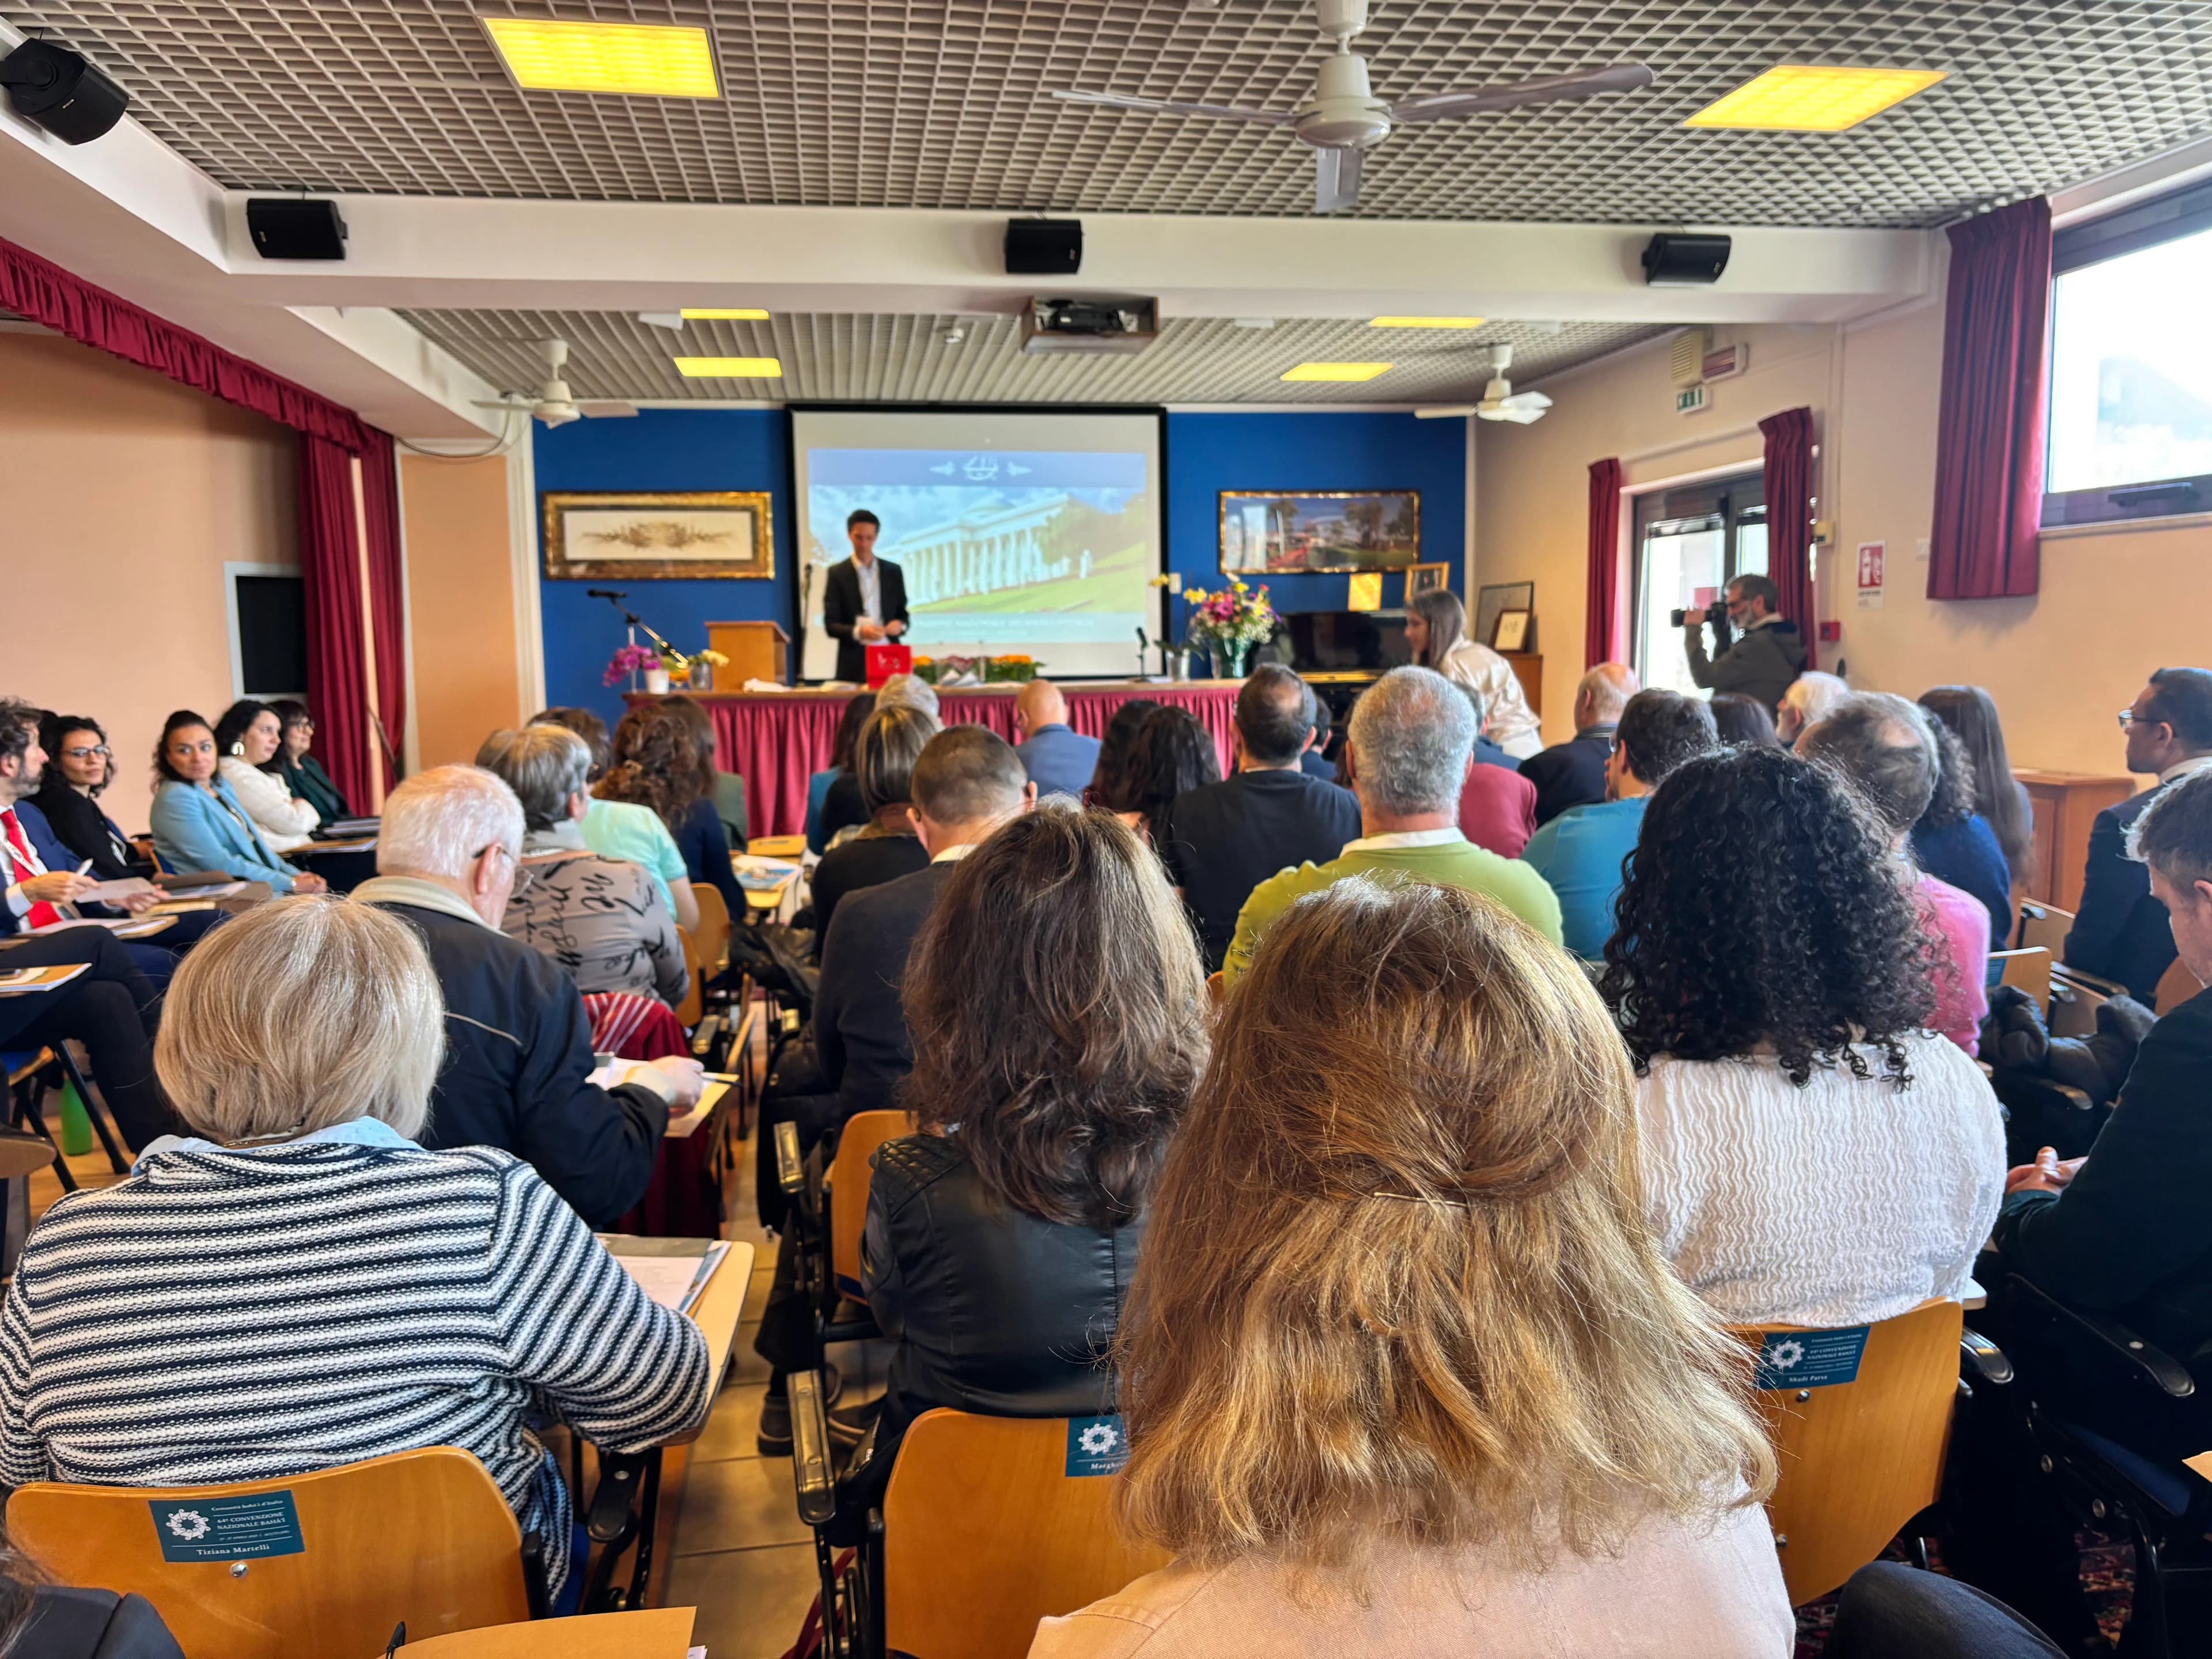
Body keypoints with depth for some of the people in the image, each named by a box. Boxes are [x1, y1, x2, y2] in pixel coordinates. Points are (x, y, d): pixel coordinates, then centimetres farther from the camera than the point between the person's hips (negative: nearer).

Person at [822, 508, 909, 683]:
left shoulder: (893, 571, 10)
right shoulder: (837, 573, 1)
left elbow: (903, 614, 15)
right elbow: (830, 625, -3)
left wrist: (900, 625, -8)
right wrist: (858, 632, -20)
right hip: (854, 663, -3)